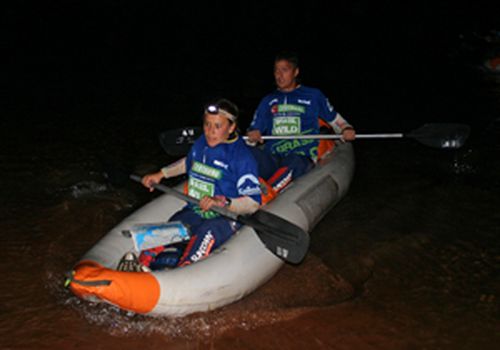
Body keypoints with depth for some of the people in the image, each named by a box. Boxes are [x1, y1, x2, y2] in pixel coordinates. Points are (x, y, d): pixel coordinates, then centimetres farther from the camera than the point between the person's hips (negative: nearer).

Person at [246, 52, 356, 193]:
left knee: (294, 164, -41)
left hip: (301, 156, -2)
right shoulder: (268, 101, 26)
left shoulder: (313, 96, 19)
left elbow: (333, 117, 27)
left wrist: (345, 129, 6)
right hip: (271, 156, 3)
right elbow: (254, 128, 22)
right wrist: (252, 135, -2)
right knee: (250, 154, -34)